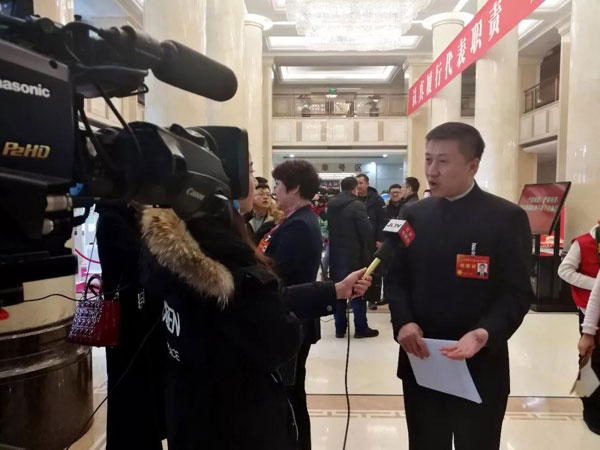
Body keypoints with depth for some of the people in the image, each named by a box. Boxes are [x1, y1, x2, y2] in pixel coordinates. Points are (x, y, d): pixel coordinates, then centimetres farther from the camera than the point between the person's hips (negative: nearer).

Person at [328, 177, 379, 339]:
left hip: (335, 254, 6)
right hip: (354, 254, -6)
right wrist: (367, 249, 3)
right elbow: (367, 231, -13)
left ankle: (340, 328, 16)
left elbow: (328, 227, 10)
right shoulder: (357, 205, -13)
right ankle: (361, 328, 11)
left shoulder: (331, 204, 6)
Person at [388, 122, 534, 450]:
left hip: (479, 366, -3)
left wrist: (483, 334, -25)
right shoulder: (415, 215, 5)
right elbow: (399, 279, 6)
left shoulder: (507, 218, -7)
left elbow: (517, 292, -9)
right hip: (421, 362, 3)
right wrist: (403, 322, -12)